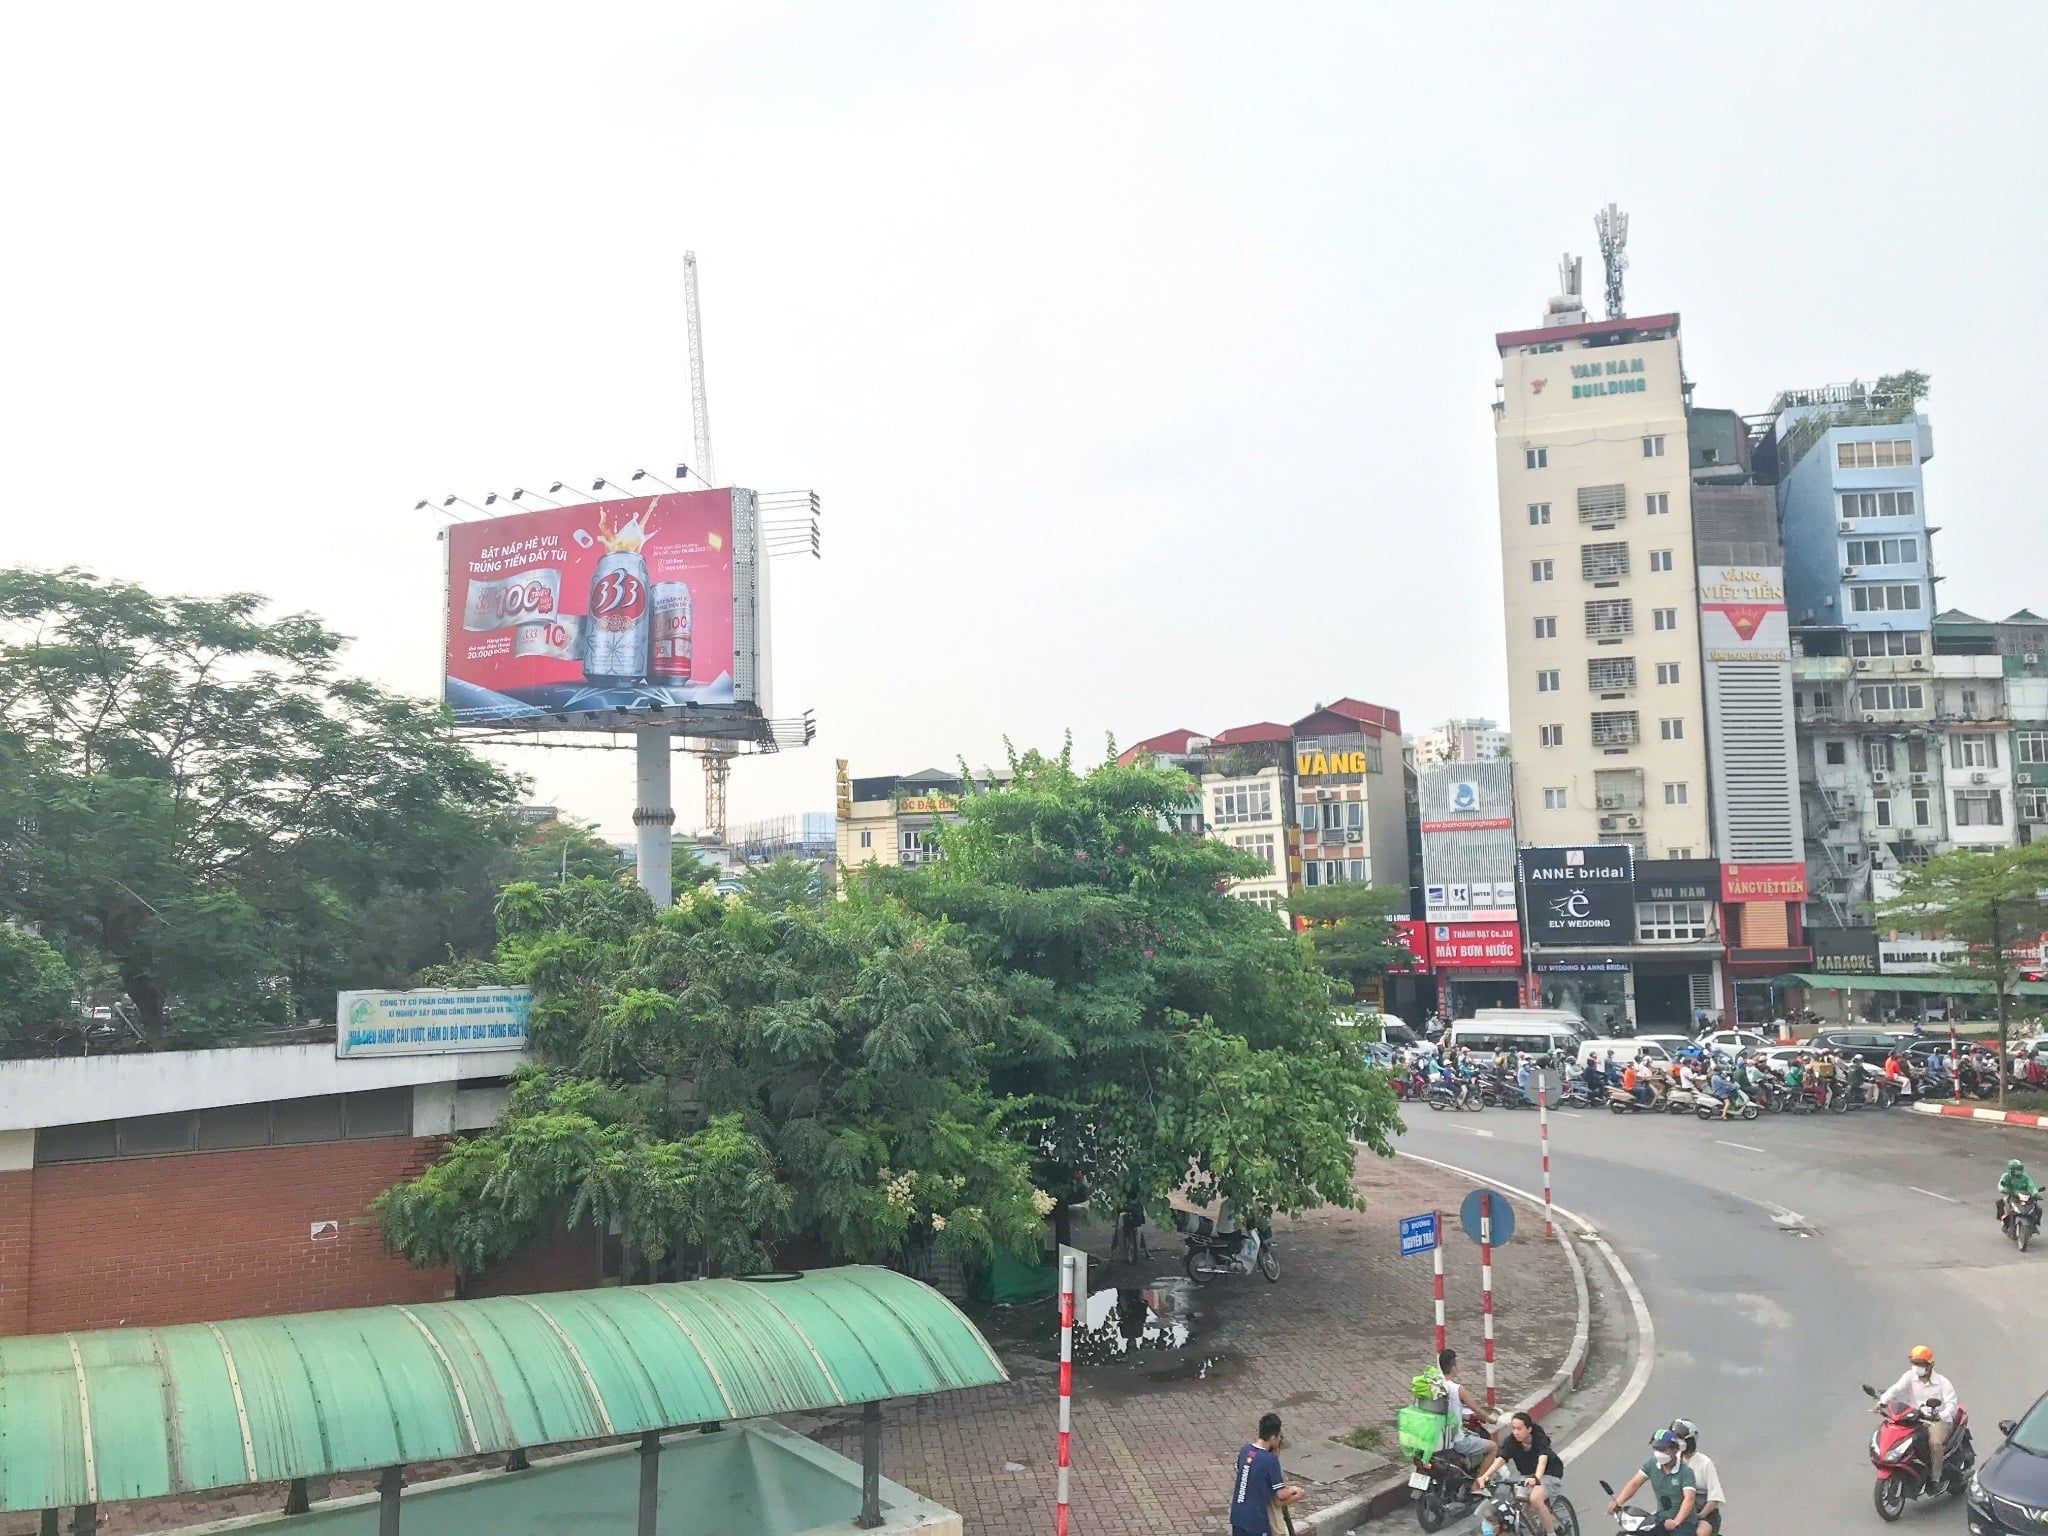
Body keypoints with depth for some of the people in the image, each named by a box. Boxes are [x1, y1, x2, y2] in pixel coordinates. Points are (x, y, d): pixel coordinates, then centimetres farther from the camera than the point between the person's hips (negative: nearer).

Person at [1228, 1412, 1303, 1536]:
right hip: (1256, 1519, -6)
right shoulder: (1271, 1460, -19)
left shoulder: (1244, 1450, 0)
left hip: (1237, 1515, 6)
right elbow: (1281, 1495, -15)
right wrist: (1293, 1489, 8)